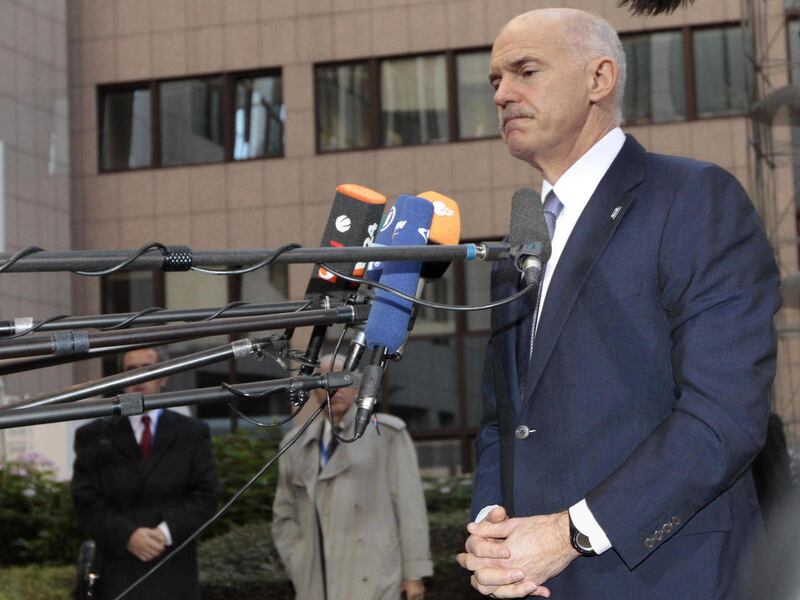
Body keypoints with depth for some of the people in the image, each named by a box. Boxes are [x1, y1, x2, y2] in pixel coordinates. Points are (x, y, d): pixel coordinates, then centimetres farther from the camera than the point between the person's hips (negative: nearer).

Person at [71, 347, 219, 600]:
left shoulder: (192, 433, 11)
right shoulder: (94, 436, 10)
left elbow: (205, 495, 3)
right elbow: (87, 502, 1)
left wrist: (167, 531, -11)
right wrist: (127, 535, -14)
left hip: (174, 578, 1)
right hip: (117, 576, 0)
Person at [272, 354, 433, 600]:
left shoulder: (387, 434, 0)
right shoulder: (299, 446, 13)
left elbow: (409, 504, -2)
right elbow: (285, 517, 17)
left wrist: (415, 573, -6)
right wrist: (305, 575, 4)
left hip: (371, 578, -5)